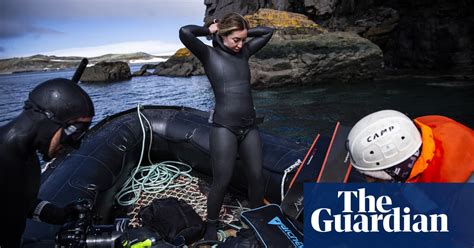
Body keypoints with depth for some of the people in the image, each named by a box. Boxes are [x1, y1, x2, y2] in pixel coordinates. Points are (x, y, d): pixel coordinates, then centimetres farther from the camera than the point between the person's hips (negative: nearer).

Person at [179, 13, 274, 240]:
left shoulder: (243, 52, 11)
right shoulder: (209, 54, -3)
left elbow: (267, 32, 22)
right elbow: (185, 33, -19)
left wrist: (243, 32, 12)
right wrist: (209, 30, -3)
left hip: (249, 127, 5)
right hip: (224, 128, -5)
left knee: (256, 177, 12)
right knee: (221, 181, 1)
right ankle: (211, 225, 25)